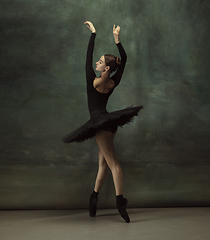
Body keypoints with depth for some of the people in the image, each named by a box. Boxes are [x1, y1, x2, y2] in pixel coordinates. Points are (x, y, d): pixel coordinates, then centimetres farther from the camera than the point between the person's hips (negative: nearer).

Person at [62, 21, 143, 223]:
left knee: (112, 162, -14)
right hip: (109, 123, 7)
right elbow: (124, 58, 13)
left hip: (99, 122, -7)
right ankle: (94, 198, 19)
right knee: (103, 162, 11)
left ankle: (120, 201, -18)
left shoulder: (93, 81, -11)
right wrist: (117, 39, 11)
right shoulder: (113, 83, 3)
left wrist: (93, 33, 4)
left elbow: (88, 56, -3)